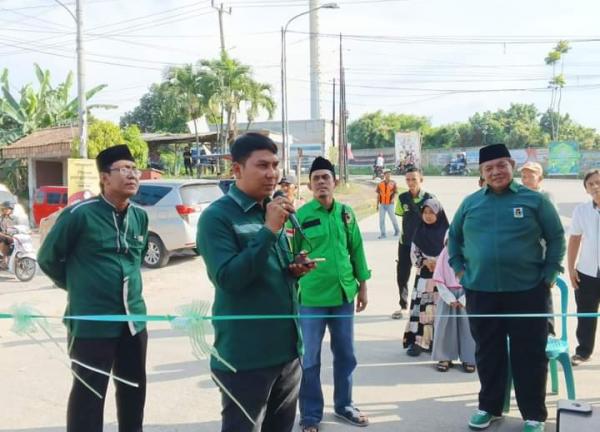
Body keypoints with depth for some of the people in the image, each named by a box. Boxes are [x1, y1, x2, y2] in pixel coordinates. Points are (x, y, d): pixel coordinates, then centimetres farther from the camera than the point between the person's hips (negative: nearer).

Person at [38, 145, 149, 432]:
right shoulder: (80, 214, -13)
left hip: (133, 319, 6)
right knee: (89, 393, 3)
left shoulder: (140, 217, 6)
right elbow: (48, 258, -2)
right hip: (92, 322, -6)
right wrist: (79, 287, 7)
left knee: (134, 387, 17)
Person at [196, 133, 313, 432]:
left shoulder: (276, 210, 9)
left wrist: (296, 268, -2)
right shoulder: (217, 216, -13)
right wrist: (269, 230, -26)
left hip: (287, 347, 7)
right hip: (244, 356, -7)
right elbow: (228, 278, -24)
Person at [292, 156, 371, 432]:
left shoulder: (346, 213, 4)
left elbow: (356, 249, 11)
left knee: (346, 355, 16)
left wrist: (362, 285, 11)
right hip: (310, 298, -4)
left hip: (344, 295, 4)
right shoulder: (300, 216, -9)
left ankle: (343, 405, 35)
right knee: (309, 360, 6)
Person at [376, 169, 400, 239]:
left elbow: (395, 193, -3)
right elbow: (378, 195, 10)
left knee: (393, 218, 5)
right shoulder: (380, 184, 4)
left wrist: (393, 199, -23)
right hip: (382, 204, 3)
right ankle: (382, 234, 10)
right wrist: (377, 204, 9)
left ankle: (397, 230, 29)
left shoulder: (393, 183, -3)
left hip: (390, 204, -3)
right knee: (381, 219, 2)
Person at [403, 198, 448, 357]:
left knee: (438, 307, 3)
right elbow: (414, 253, 5)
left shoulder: (446, 231, -3)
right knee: (421, 307, -3)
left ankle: (435, 341, 12)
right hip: (424, 276, 1)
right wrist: (425, 262, -10)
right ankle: (418, 341, 0)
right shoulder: (419, 231, 4)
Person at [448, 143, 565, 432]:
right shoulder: (470, 203, 5)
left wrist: (549, 273, -2)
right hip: (480, 291, 2)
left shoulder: (534, 200, -2)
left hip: (527, 291, -2)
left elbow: (556, 237, 3)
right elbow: (453, 237, 17)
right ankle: (489, 407, 29)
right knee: (488, 353, 13)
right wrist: (459, 268, 9)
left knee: (529, 354, 5)